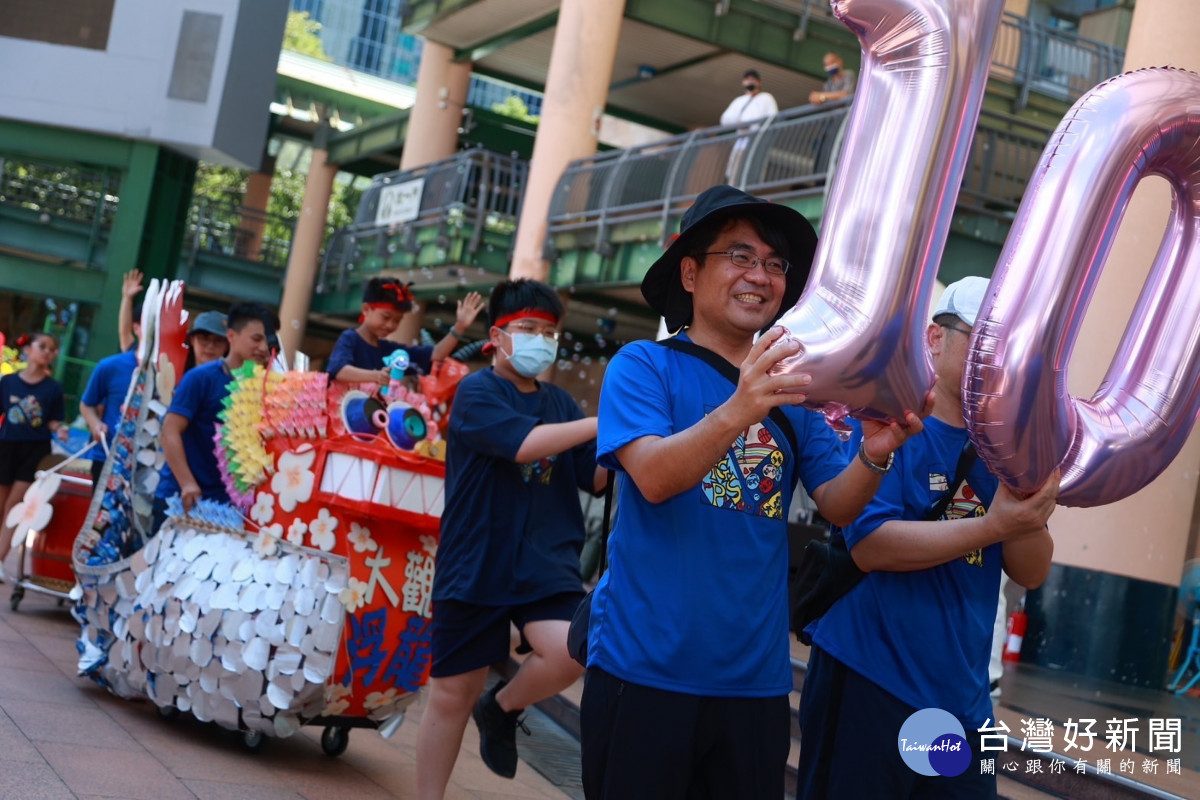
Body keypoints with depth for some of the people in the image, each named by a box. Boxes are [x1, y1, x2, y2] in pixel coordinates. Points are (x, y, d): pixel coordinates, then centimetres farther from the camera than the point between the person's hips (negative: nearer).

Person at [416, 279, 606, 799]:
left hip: (547, 564, 4)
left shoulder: (560, 403, 12)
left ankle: (502, 709, 9)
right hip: (474, 565, -3)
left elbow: (596, 479, 11)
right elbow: (525, 443, -23)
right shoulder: (476, 392, -5)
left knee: (569, 653, -22)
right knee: (453, 693, 5)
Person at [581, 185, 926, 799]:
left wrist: (874, 454, -21)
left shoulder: (793, 386, 9)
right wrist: (738, 411, -38)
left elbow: (838, 506, 1)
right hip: (643, 669, -4)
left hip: (756, 678, 5)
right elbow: (653, 477, -21)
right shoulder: (644, 366, -5)